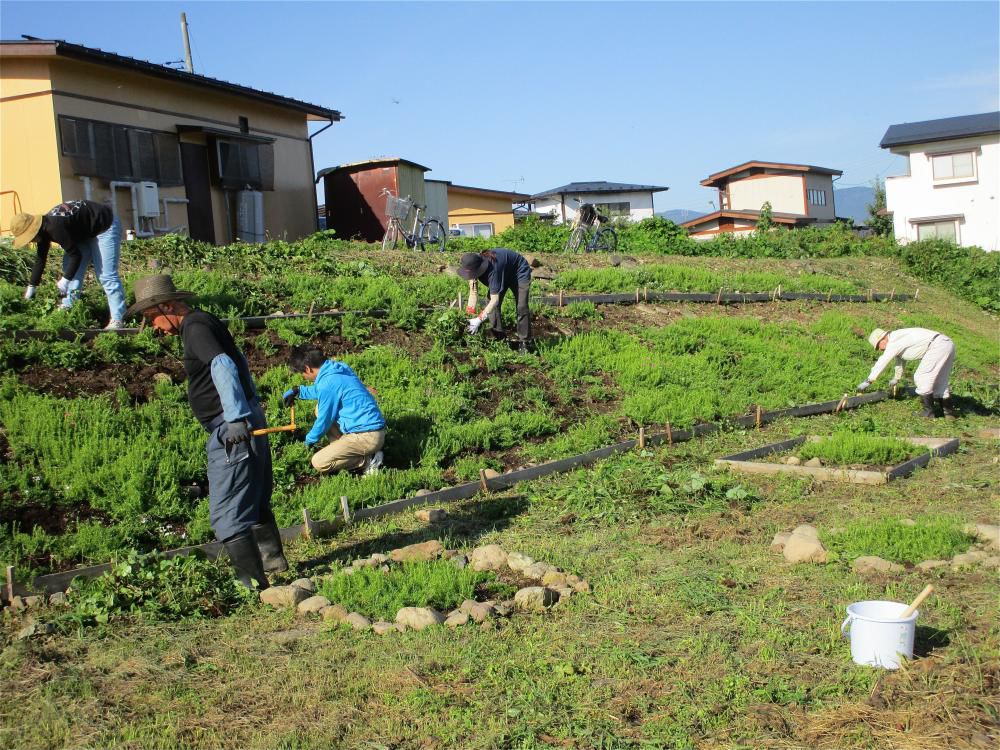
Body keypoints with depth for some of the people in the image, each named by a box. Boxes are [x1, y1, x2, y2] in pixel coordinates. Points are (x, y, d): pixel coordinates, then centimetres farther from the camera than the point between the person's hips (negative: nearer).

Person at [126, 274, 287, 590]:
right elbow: (241, 363, 29)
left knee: (226, 514, -7)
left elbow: (223, 367, -28)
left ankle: (253, 583, -4)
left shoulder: (195, 326, -12)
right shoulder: (205, 322, 18)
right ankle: (273, 560, 38)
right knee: (256, 502, 24)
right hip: (246, 425, 11)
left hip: (230, 431, -10)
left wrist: (236, 418, -34)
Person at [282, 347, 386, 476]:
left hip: (367, 437, -10)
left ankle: (368, 460, -4)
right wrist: (298, 391, 30)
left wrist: (310, 439, 10)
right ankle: (343, 447, 13)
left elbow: (324, 421, -9)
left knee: (318, 463, -10)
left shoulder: (327, 383, -20)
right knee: (321, 408, 19)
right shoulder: (337, 368, 6)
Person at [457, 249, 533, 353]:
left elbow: (494, 299, -45)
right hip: (503, 274, 7)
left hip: (520, 273, -7)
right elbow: (473, 292, -20)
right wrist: (470, 314, -28)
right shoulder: (474, 266, -25)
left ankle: (524, 342, -4)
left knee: (521, 307, -14)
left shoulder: (492, 269, -45)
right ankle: (497, 336, 7)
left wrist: (479, 319, -47)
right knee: (491, 304, -5)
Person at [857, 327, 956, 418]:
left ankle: (929, 412, -2)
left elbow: (882, 362, -6)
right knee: (938, 382, 16)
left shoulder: (894, 342, -8)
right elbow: (900, 360, 38)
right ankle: (948, 410, 18)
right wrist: (896, 379, 52)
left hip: (937, 346, -10)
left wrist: (868, 381, 1)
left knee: (921, 378, -5)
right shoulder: (898, 339, 22)